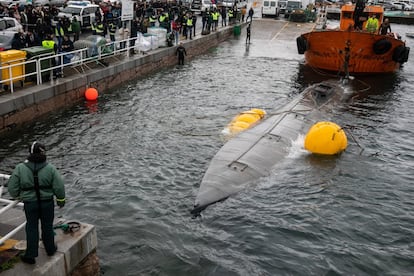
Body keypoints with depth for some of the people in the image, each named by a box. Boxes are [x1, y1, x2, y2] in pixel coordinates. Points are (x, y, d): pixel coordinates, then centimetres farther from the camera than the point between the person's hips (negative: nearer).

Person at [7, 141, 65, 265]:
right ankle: (50, 249, 33)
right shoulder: (50, 168, -14)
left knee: (31, 227, 14)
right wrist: (61, 199, 7)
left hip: (30, 203, 0)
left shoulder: (20, 169, -12)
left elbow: (12, 188, -6)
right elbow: (59, 187, -11)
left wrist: (18, 196, 15)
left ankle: (31, 254, 16)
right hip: (47, 202, 0)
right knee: (47, 226, 17)